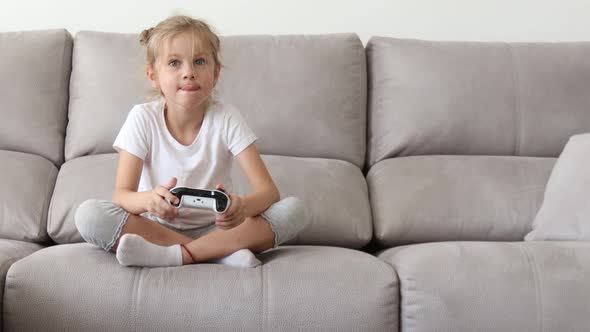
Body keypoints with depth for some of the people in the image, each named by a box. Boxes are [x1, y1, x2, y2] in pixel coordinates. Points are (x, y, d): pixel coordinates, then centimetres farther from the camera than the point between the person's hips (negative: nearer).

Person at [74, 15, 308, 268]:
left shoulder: (226, 118, -10)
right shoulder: (143, 119, -10)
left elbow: (268, 190, -16)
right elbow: (121, 194, -15)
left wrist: (242, 207, -40)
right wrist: (148, 200, -40)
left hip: (216, 228, 0)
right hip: (157, 227, 0)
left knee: (293, 210, -24)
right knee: (88, 214, -28)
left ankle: (175, 254, -26)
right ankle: (224, 252, -25)